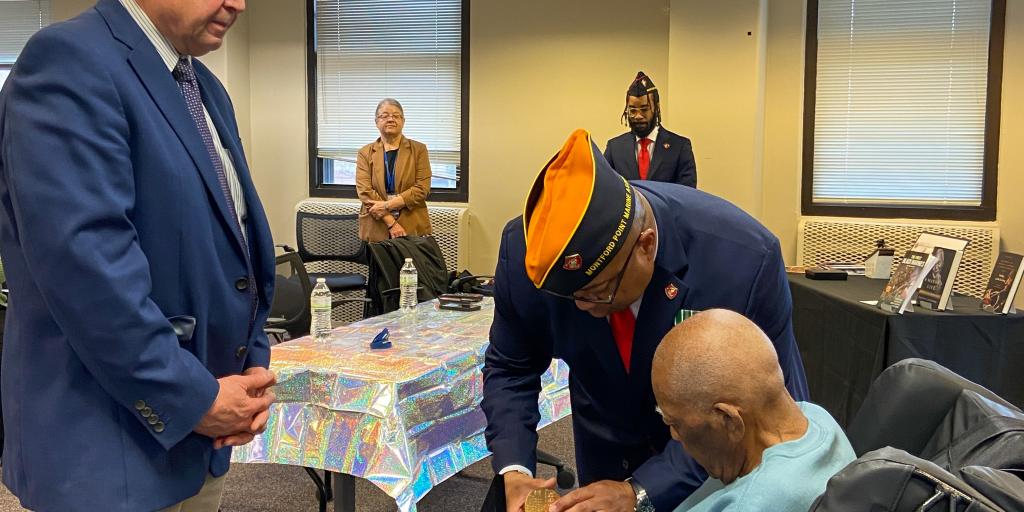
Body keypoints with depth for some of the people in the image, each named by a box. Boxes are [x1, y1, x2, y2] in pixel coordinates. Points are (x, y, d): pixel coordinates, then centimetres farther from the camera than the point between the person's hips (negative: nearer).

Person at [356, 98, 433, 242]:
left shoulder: (418, 149, 6)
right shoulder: (365, 153, 7)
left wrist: (388, 205, -14)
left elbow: (422, 188, -4)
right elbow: (364, 191, -4)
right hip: (376, 230, 1)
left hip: (413, 229, 0)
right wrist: (391, 222, -15)